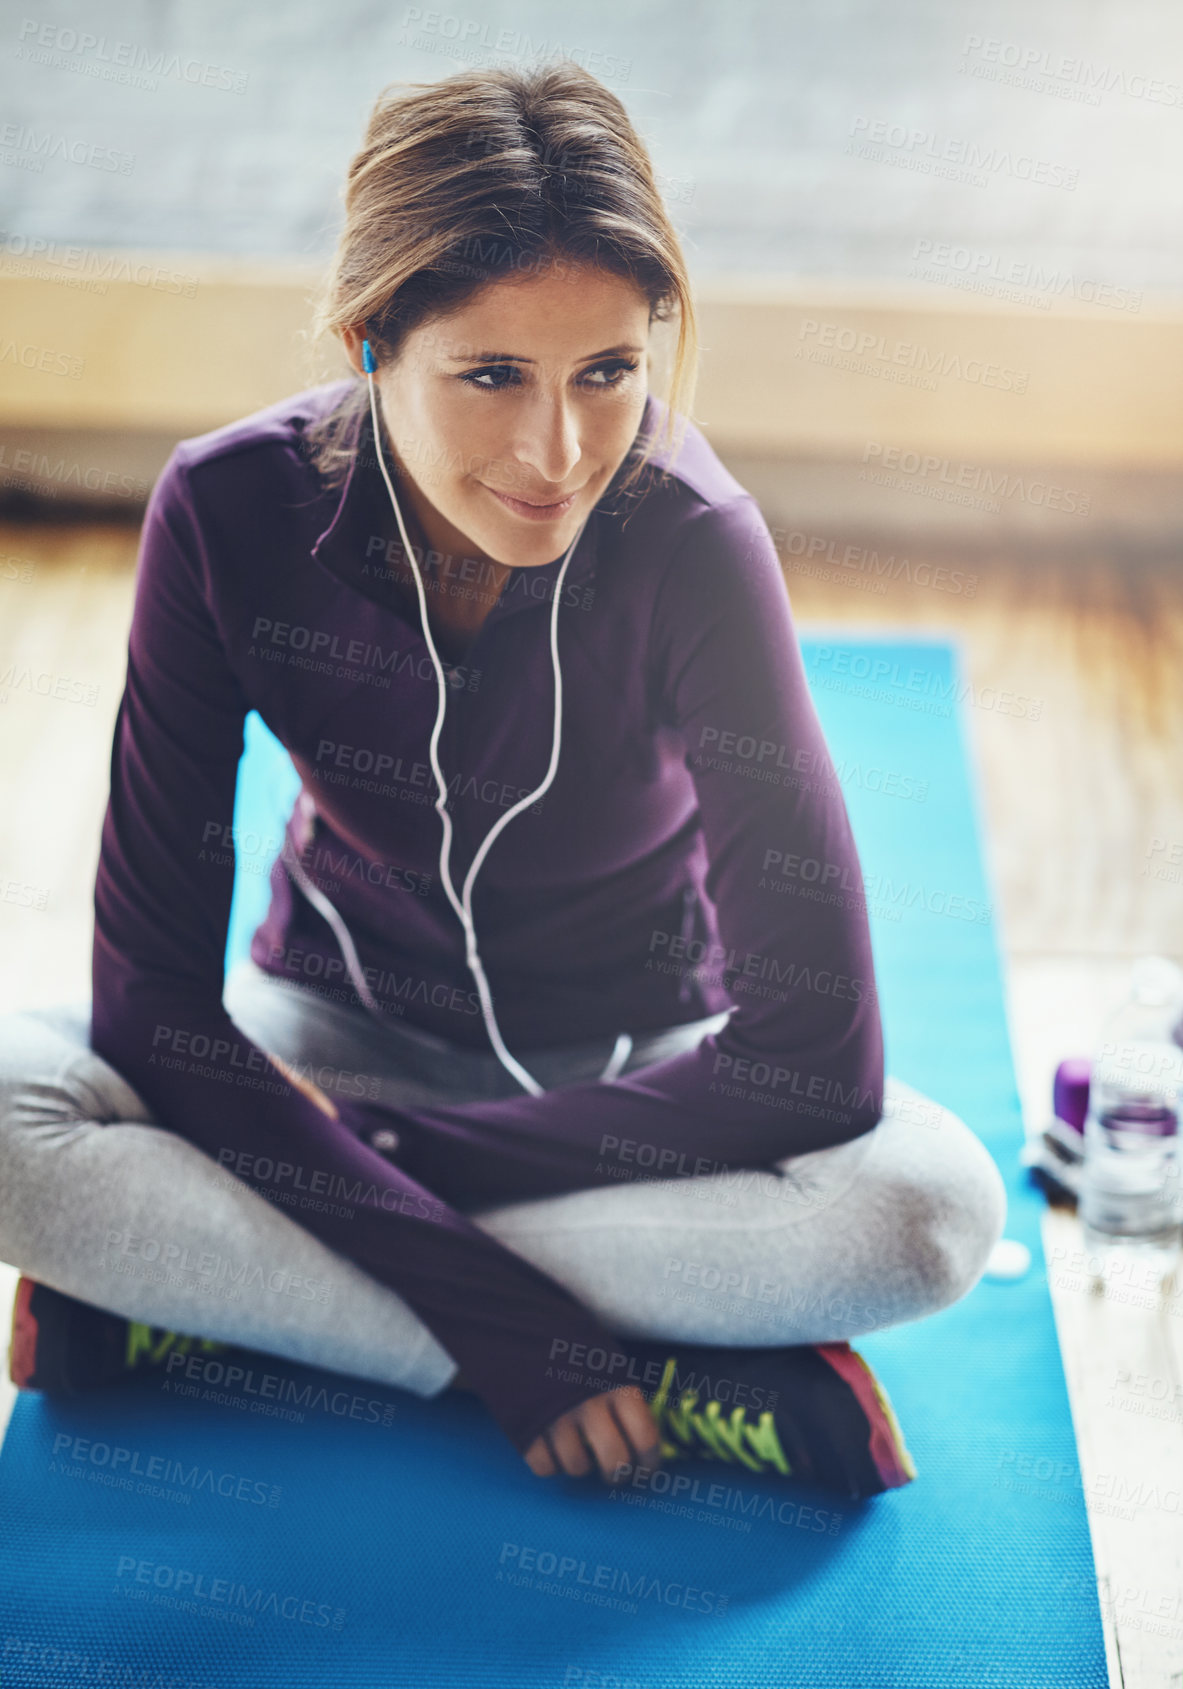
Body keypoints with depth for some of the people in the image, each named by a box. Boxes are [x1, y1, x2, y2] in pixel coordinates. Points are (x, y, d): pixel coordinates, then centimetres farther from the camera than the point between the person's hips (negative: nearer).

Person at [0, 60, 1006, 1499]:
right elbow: (153, 989, -22)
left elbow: (814, 1053, -27)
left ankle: (208, 1293, -23)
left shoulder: (690, 544, -27)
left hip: (636, 1058, -1)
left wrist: (385, 1160, -24)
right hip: (344, 1026, 1)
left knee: (929, 1208, -32)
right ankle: (676, 1382, -23)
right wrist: (494, 1314, -30)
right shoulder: (231, 512, -23)